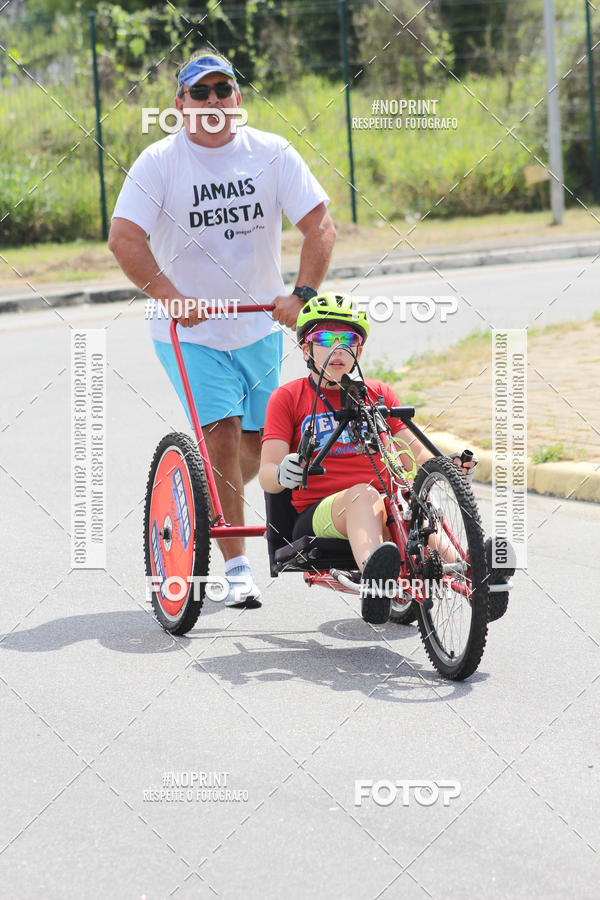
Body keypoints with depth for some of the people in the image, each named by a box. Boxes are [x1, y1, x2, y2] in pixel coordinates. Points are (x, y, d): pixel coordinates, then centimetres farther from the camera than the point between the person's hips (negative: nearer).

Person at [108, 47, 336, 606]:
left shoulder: (271, 154, -4)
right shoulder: (159, 162, -10)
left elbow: (319, 225, -8)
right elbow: (124, 239, -18)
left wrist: (302, 293, -22)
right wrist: (171, 297, -29)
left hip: (260, 325, 3)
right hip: (189, 330, -3)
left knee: (259, 443, 10)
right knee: (222, 432, -16)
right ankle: (236, 565, -11)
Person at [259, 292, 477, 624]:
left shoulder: (379, 394, 22)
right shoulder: (288, 397, 12)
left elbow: (414, 454, 16)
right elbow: (266, 475, 1)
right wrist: (282, 474, -23)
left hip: (383, 511, 3)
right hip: (317, 515, -3)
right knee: (363, 494, -38)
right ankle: (373, 578, -68)